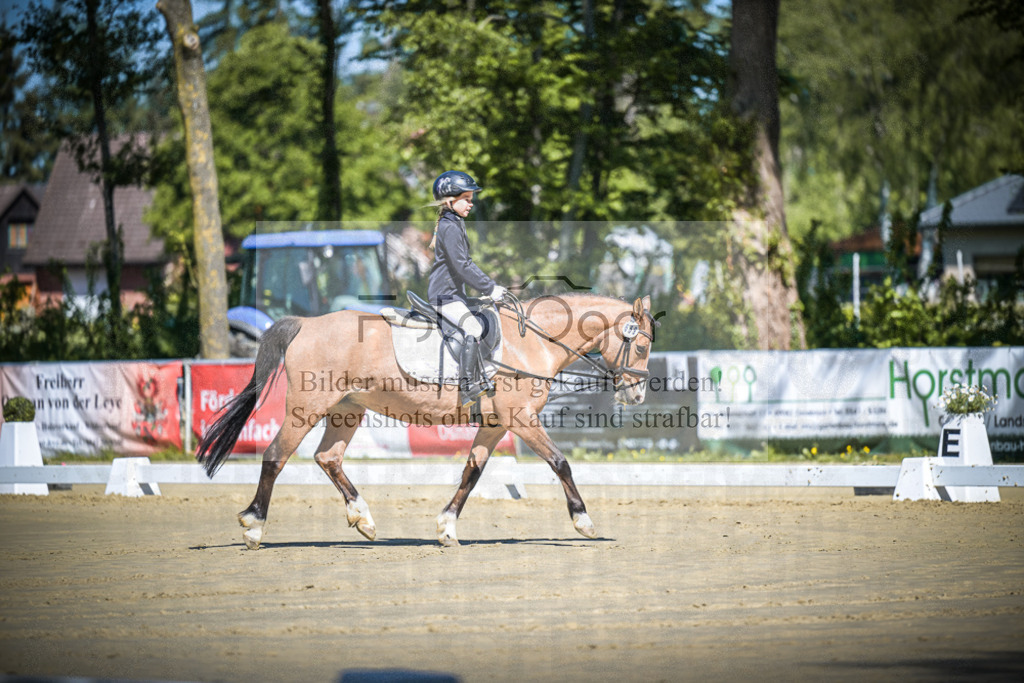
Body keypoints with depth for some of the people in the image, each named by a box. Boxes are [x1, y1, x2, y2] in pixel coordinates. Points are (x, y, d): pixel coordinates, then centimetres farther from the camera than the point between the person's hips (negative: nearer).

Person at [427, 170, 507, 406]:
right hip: (443, 295, -11)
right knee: (473, 330, -23)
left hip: (455, 293, 11)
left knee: (478, 327, 20)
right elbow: (461, 266, -24)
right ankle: (466, 387, -23)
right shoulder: (449, 227, -18)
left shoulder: (457, 224, 16)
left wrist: (491, 285, 16)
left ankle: (479, 380, 32)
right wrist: (489, 289, -23)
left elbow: (467, 263, 21)